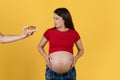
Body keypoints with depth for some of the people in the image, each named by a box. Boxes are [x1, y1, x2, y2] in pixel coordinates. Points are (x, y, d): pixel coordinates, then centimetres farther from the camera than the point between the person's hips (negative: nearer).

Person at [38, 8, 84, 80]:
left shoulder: (74, 34, 0)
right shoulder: (49, 32, -1)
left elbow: (81, 50, 12)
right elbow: (40, 46, 11)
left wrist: (76, 58, -8)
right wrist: (45, 56, -8)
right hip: (52, 68, 0)